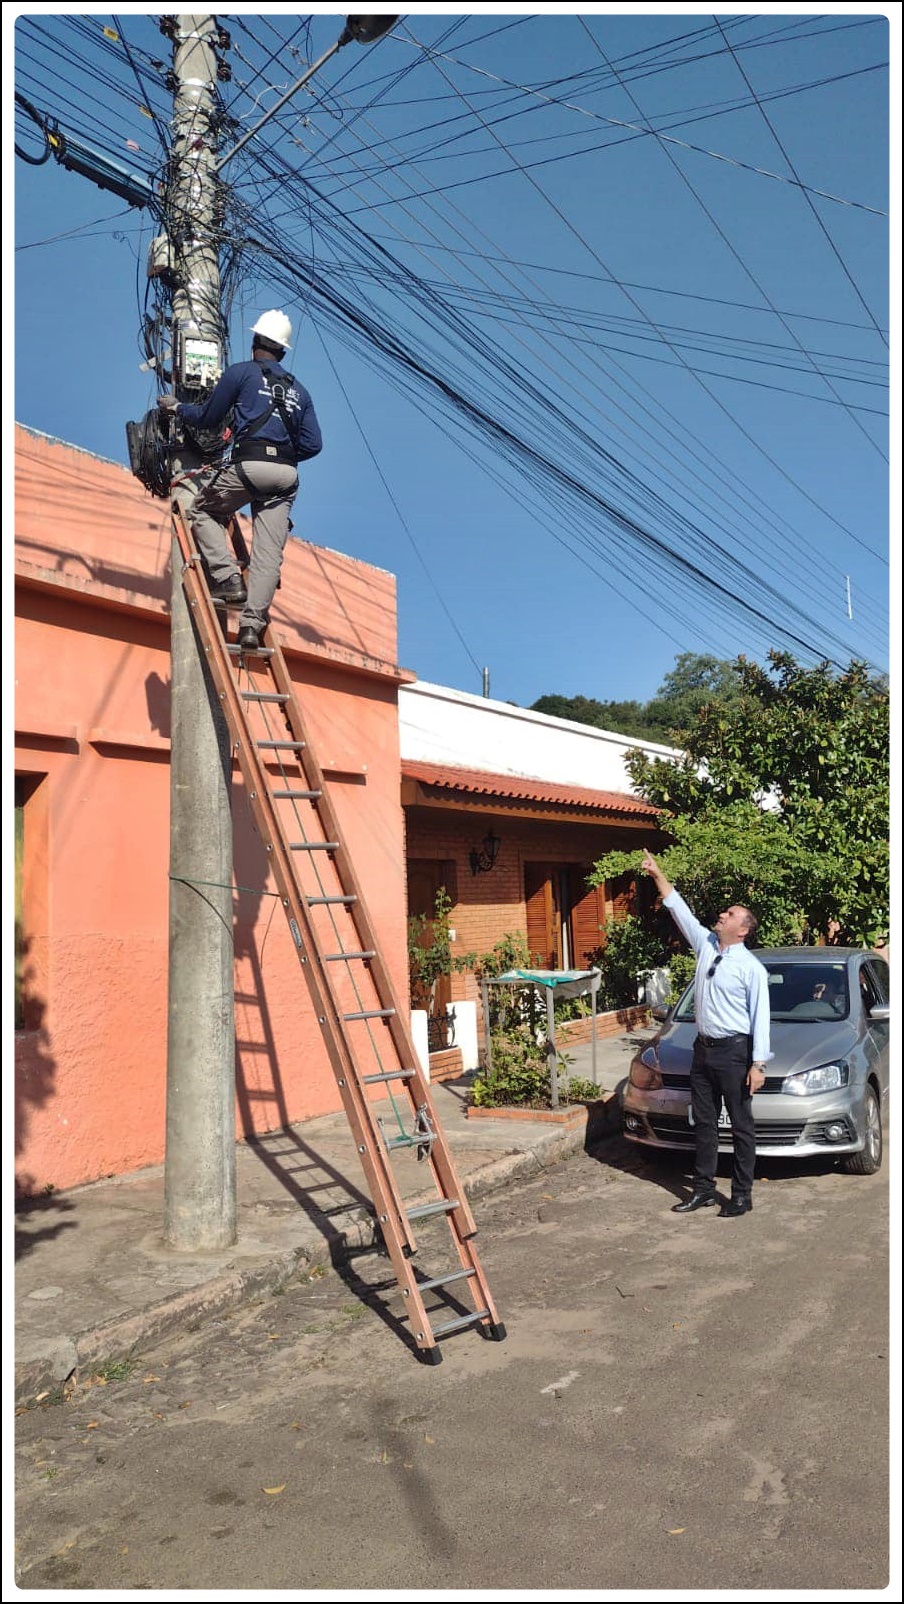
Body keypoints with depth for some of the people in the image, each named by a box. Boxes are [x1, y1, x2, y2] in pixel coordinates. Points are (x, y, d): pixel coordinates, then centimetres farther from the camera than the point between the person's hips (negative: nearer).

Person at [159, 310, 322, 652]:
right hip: (286, 473, 4)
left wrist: (177, 407, 31)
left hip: (248, 465, -4)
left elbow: (208, 418, 13)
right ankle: (252, 622, -9)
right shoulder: (298, 390, 23)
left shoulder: (241, 372, 10)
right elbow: (312, 444, 15)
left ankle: (229, 580, 1)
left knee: (204, 512, 18)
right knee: (269, 550, 0)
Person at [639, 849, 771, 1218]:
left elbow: (760, 1018, -13)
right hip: (703, 1048, 7)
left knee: (741, 1126, 3)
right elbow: (679, 909, 10)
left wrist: (758, 1063, -17)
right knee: (704, 1123, 13)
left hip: (734, 1051, -7)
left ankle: (742, 1195, 12)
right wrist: (657, 875, 6)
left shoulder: (751, 967, -11)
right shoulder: (705, 944, 5)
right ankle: (703, 1190, 22)